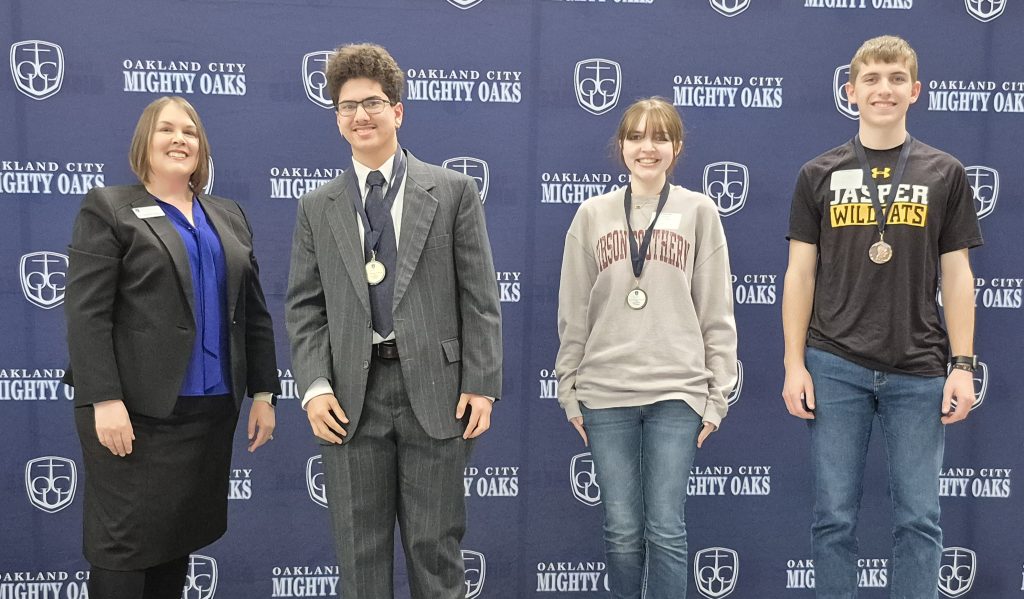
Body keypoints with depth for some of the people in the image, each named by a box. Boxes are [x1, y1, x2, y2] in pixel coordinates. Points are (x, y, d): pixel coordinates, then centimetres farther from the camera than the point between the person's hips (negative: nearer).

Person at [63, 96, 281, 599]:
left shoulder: (229, 217, 15)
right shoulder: (108, 209, 0)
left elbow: (254, 312, 15)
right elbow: (86, 314, -9)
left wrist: (263, 393, 10)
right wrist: (105, 400, -17)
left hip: (213, 410, 5)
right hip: (137, 412, -5)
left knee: (180, 540, 11)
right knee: (124, 543, -1)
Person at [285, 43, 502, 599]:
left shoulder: (454, 191, 3)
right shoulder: (317, 208, 10)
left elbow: (479, 298, 0)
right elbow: (304, 308, 8)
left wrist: (481, 386, -6)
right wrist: (314, 387, -5)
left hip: (433, 388, -2)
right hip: (350, 395, 2)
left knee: (435, 548, 7)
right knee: (359, 553, 9)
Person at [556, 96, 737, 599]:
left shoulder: (699, 211, 4)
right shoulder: (593, 215, 7)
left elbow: (717, 313, 3)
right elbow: (573, 312, 8)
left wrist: (717, 397, 0)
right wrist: (569, 391, 6)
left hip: (677, 392, -1)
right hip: (605, 393, 2)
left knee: (666, 529, 0)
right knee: (622, 531, 7)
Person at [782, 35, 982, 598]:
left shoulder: (944, 173, 5)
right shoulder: (820, 174, 4)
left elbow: (956, 274, 5)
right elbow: (800, 273, 3)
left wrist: (963, 365, -2)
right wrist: (794, 363, -3)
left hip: (918, 371, 1)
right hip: (835, 366, 0)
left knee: (918, 517, 5)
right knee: (834, 516, 5)